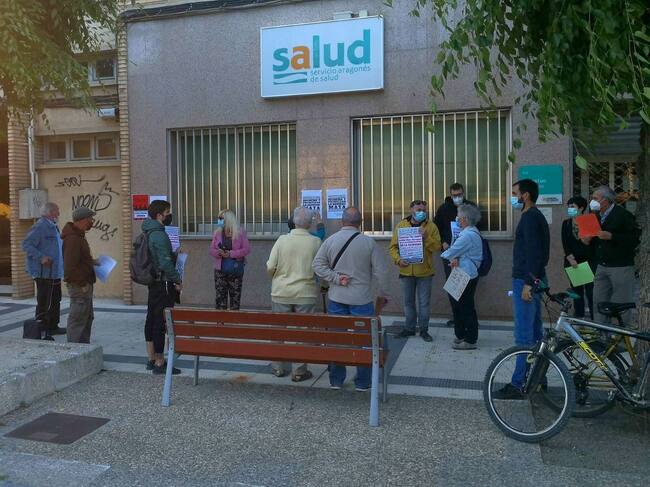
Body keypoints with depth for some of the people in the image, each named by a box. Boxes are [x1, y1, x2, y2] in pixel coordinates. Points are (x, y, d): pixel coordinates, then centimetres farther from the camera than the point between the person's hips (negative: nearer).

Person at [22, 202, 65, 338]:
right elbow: (26, 244, -20)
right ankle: (42, 331, 1)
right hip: (44, 272, -10)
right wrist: (41, 257, -27)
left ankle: (53, 327, 28)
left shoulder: (53, 227, 16)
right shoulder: (39, 226, -15)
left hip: (54, 272, 10)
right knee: (44, 302, -6)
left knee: (55, 300, 17)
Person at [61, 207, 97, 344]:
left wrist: (91, 262, 13)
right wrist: (82, 284, -21)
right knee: (77, 319, -3)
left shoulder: (78, 235, 14)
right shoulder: (72, 239, -20)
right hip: (79, 286, -11)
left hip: (84, 284, 11)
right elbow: (70, 266, -25)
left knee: (88, 317, 19)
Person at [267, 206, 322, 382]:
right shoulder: (316, 242, -8)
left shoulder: (282, 240, -6)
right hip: (305, 293, -1)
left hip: (281, 293, 2)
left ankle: (279, 367, 26)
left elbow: (270, 267, -5)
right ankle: (300, 371, 14)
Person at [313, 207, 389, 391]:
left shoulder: (330, 241, -1)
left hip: (336, 299, 3)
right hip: (362, 300, -2)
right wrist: (382, 293, 8)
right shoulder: (368, 242, -8)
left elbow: (318, 265, -4)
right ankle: (362, 382, 17)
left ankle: (336, 380, 22)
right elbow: (380, 271, -5)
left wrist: (336, 278, -5)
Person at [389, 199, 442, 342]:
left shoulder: (431, 226, -1)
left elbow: (437, 247, -8)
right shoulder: (401, 225, 3)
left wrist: (426, 237, -22)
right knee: (408, 302, 12)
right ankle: (409, 328, 25)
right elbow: (393, 246, 3)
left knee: (424, 302, 6)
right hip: (406, 271, 2)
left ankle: (423, 329, 19)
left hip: (424, 271, -1)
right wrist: (398, 259, -13)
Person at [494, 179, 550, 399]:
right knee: (535, 332, 15)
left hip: (526, 280, -11)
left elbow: (533, 252, -22)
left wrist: (528, 283, -24)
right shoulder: (536, 216, 18)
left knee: (524, 335, -8)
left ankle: (517, 385, -4)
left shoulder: (529, 217, -14)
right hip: (534, 279, 11)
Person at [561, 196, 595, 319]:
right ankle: (579, 318, 14)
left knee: (590, 292, -5)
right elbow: (565, 244, 2)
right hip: (572, 262, 3)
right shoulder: (566, 224, 8)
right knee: (576, 292, 7)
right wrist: (570, 259, -10)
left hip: (588, 261, -3)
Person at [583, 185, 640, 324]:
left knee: (621, 306, -2)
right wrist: (588, 240, 2)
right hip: (602, 266, 7)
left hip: (621, 266, -7)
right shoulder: (596, 216, 14)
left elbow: (635, 239, -15)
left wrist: (611, 236, -23)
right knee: (599, 302, 7)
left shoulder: (623, 215, -8)